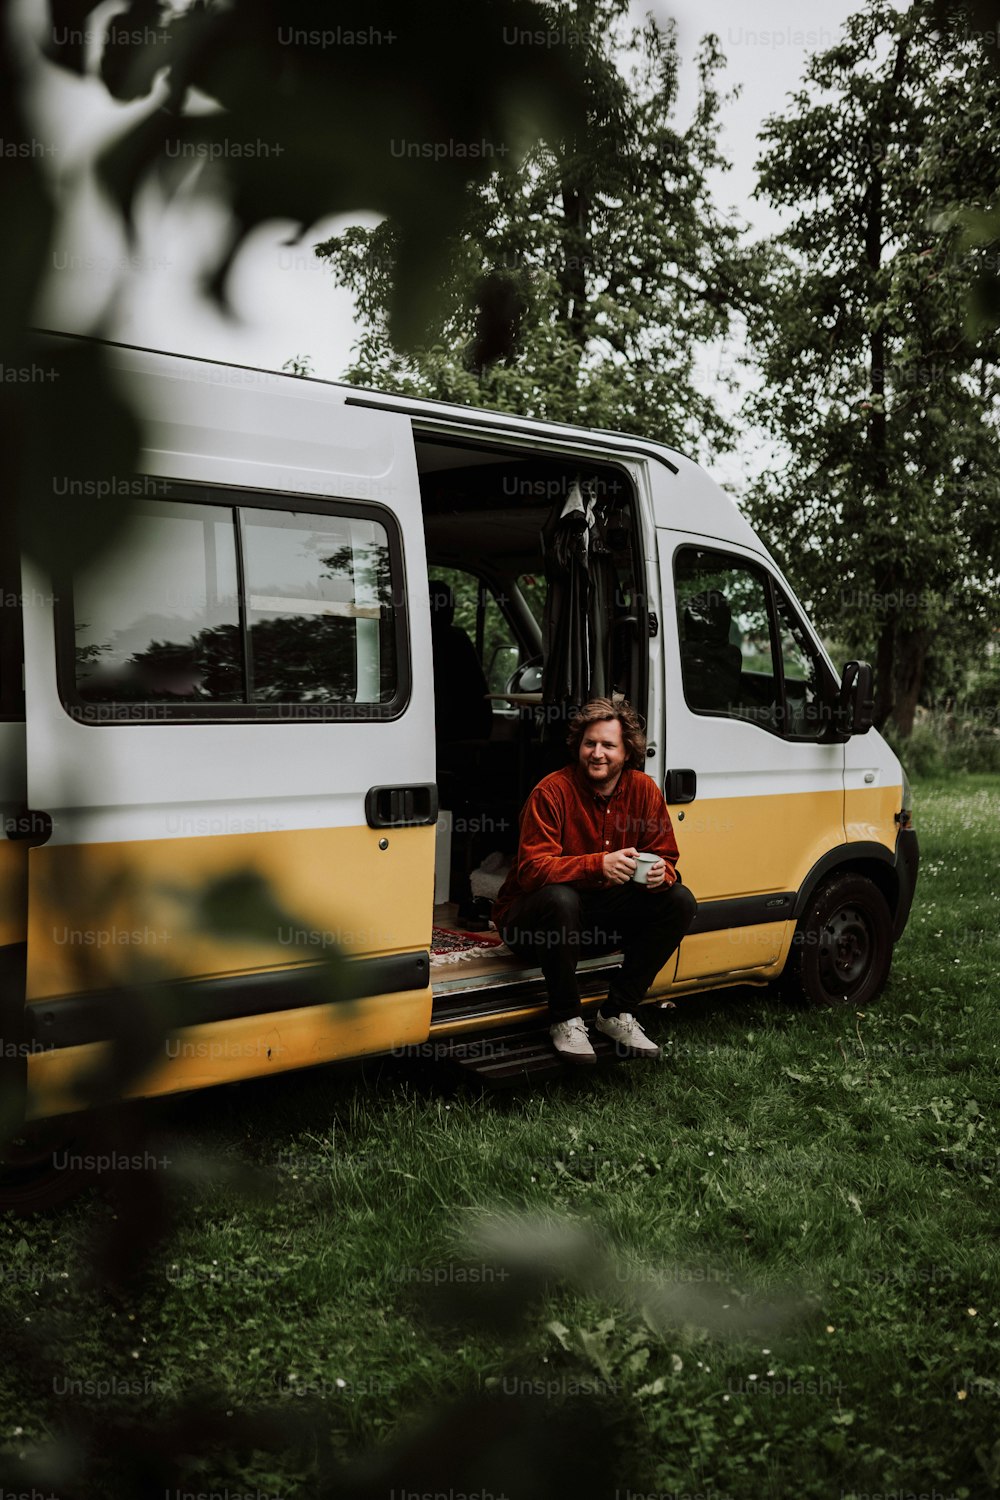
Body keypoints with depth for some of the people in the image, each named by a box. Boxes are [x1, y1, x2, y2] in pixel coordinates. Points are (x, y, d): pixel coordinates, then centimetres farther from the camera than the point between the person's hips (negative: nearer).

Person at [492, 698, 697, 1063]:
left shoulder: (643, 789, -3)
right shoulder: (552, 792, -18)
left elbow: (665, 858, 2)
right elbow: (531, 870, -27)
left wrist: (660, 873, -25)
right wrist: (599, 865, -42)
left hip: (600, 917, 5)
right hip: (531, 923, -5)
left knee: (679, 901, -12)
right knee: (559, 897, -39)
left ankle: (617, 1013, -5)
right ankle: (566, 1020, -18)